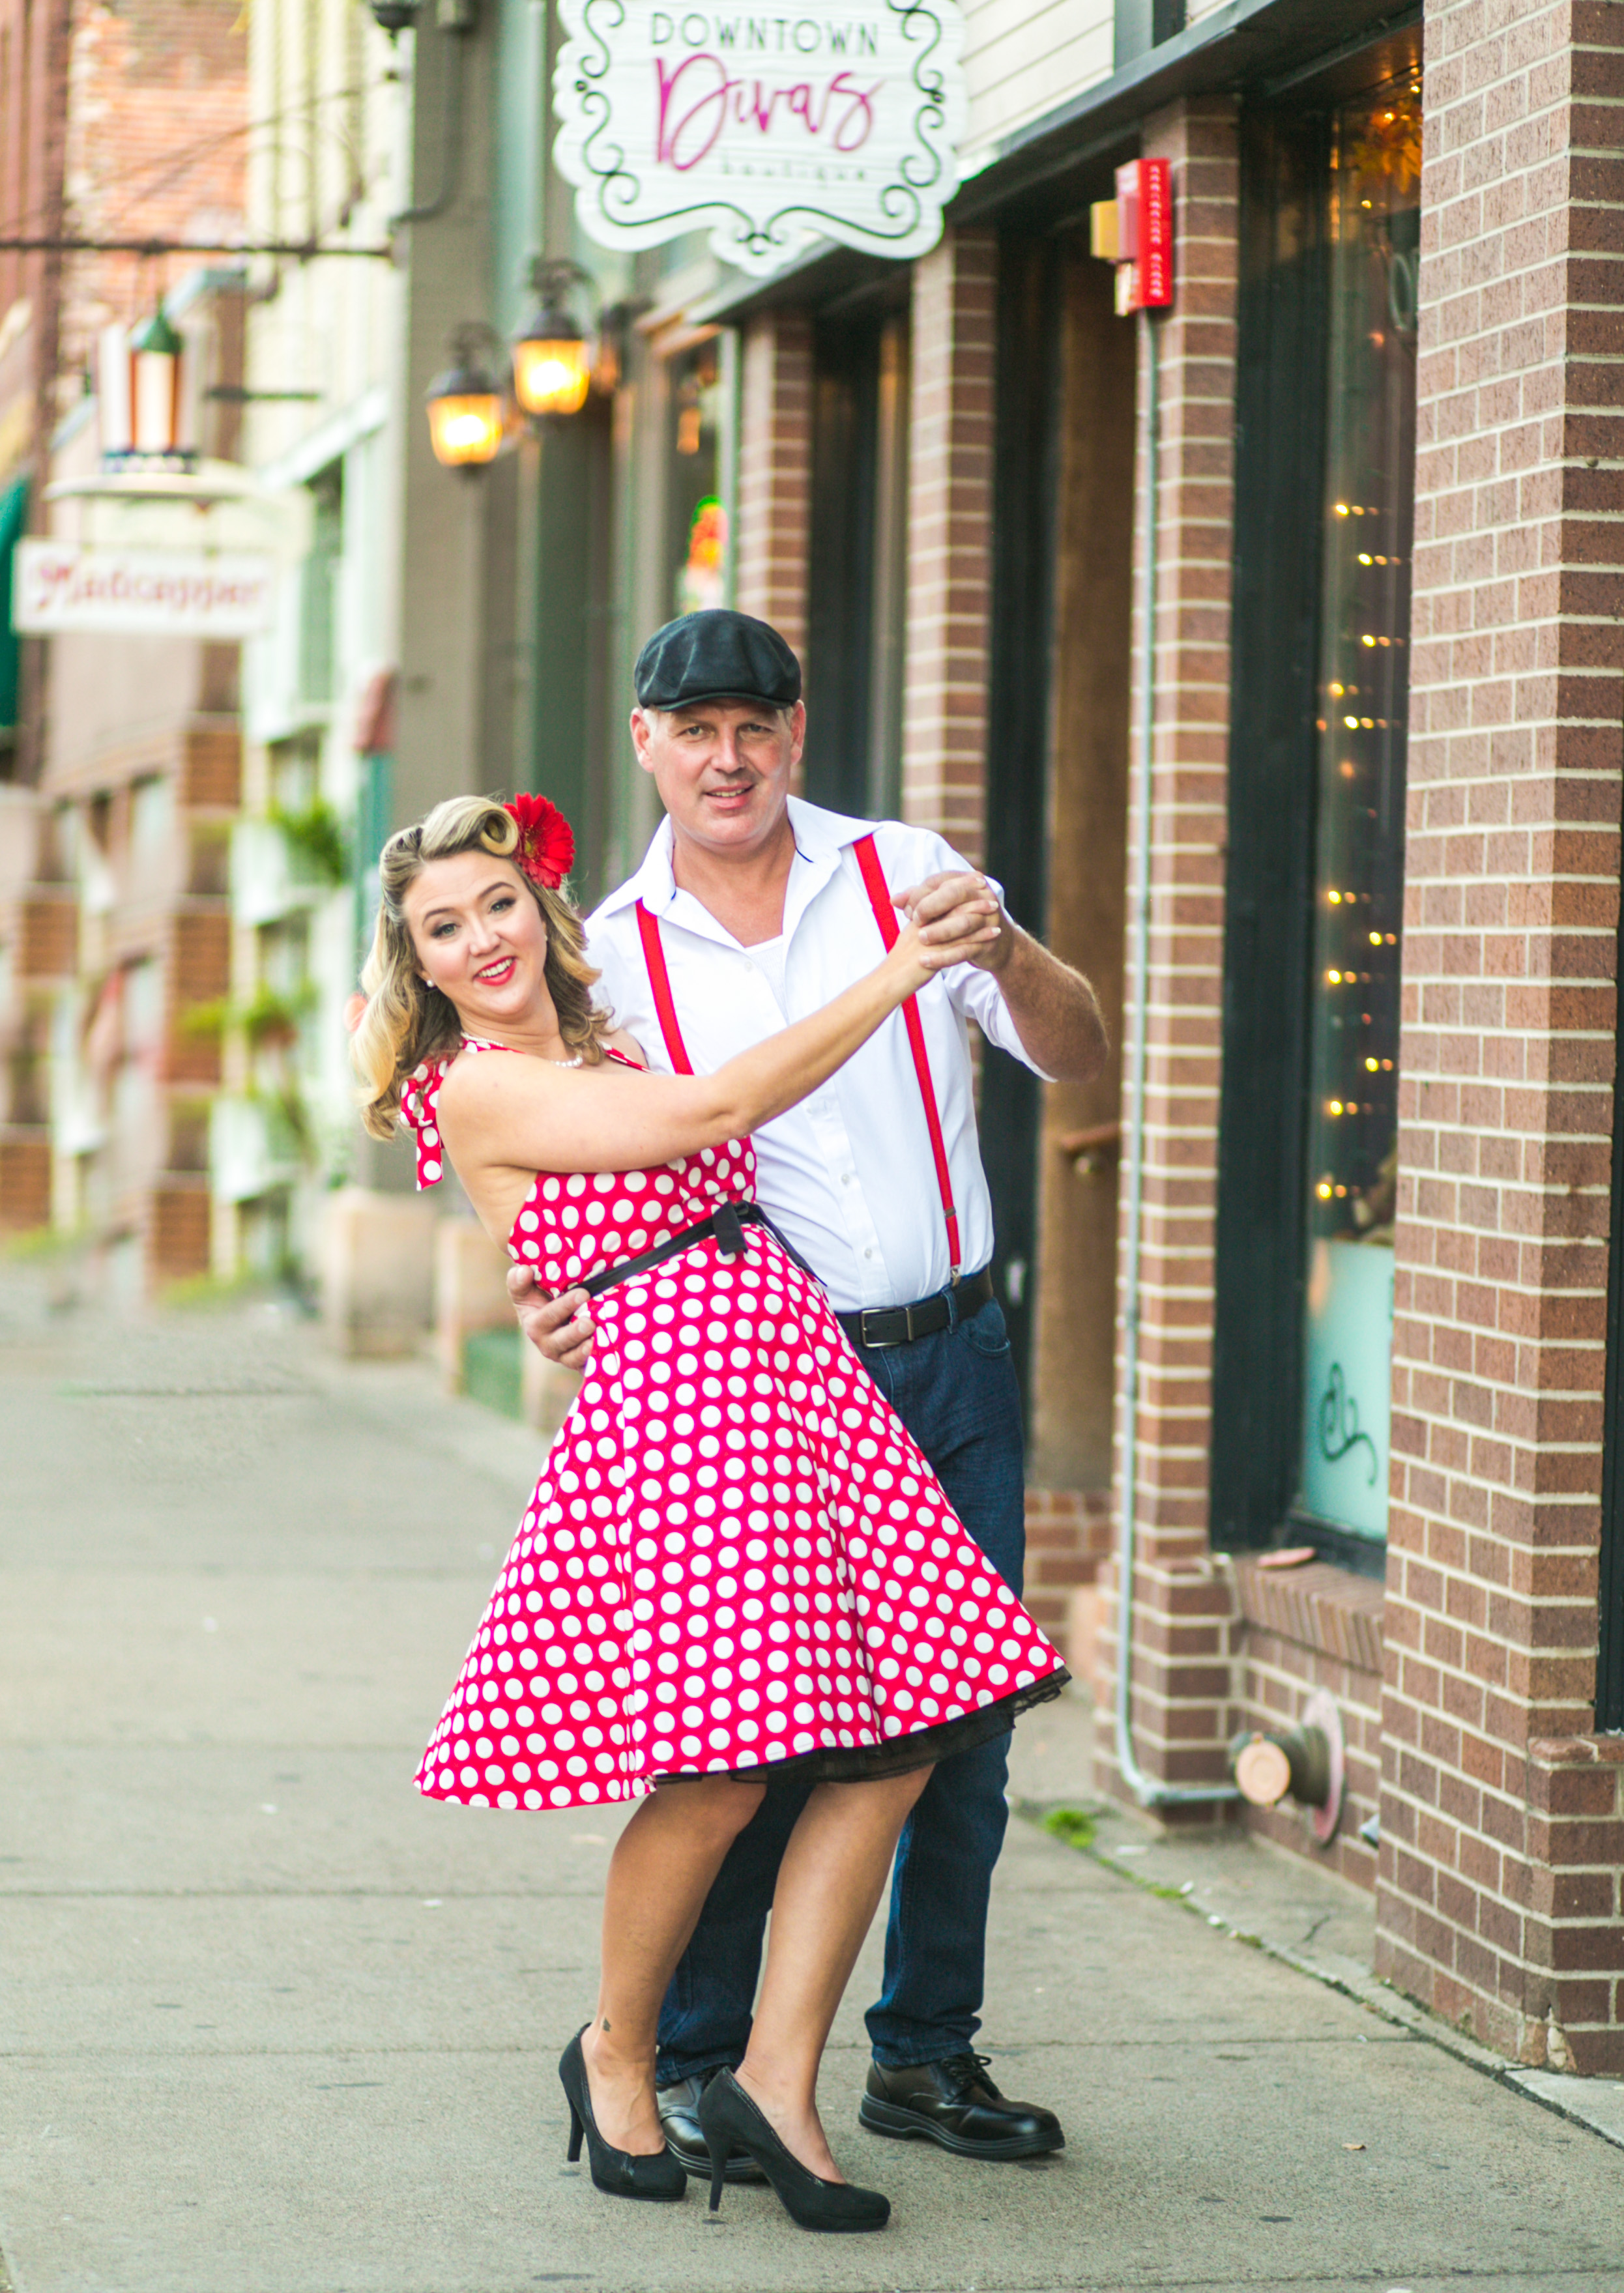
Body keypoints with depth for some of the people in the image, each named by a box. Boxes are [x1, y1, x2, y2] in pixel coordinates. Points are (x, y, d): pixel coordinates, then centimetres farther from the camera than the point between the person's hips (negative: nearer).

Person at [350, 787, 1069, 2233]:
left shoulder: (604, 1047, 21)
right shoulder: (479, 1090, -4)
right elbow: (717, 1110, -9)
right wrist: (894, 976, -5)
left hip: (804, 1375, 8)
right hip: (674, 1393, -8)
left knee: (896, 1744, -2)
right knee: (720, 1768, -12)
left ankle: (779, 2083, 5)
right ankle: (616, 2055, 14)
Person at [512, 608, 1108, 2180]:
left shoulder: (904, 875, 3)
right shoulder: (615, 954, 2)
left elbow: (1077, 1055, -2)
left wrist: (1006, 955, -23)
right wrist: (548, 1291, -13)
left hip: (951, 1359, 2)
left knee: (963, 1721, 6)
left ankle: (925, 2051, 20)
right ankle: (686, 2064, 8)